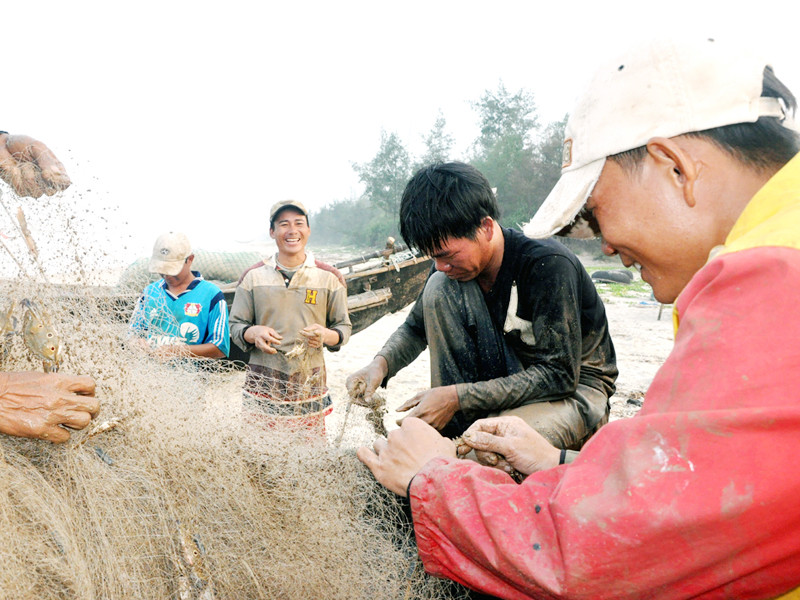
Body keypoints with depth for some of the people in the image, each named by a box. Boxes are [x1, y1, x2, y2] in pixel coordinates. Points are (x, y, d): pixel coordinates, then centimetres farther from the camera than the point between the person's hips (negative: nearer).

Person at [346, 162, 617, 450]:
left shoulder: (549, 264, -26)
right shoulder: (450, 268, -8)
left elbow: (559, 375, -26)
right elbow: (417, 327, 8)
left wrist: (458, 397, -32)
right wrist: (381, 363, -15)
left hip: (577, 385, -6)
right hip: (509, 373, 6)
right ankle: (453, 431, -14)